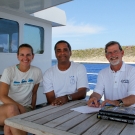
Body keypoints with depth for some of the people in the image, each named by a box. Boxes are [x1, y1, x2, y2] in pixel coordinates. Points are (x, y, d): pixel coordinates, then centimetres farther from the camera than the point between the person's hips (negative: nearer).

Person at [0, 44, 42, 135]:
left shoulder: (37, 72, -1)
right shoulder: (9, 71, -7)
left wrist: (32, 110, 1)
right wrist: (20, 106, -26)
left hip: (25, 108, 0)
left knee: (8, 128, -32)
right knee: (11, 108, -37)